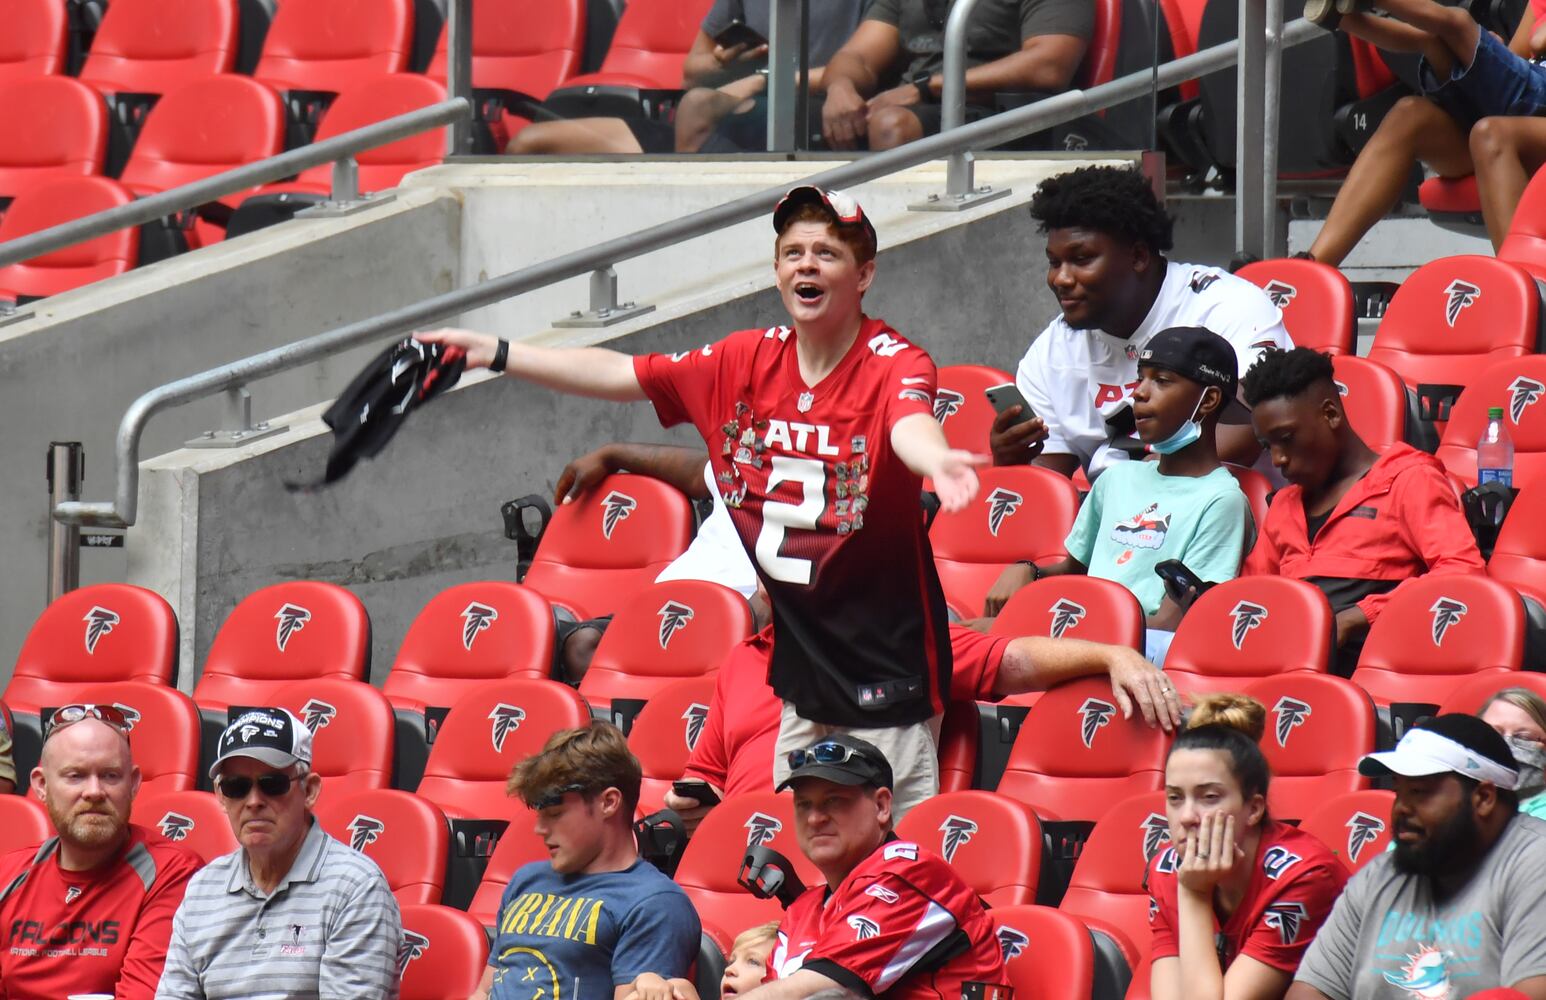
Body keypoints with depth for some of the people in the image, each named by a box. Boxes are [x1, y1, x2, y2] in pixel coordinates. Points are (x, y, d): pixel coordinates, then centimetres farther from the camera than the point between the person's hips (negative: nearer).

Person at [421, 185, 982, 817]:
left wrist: (936, 461, -60)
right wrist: (497, 354, 14)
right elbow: (621, 375, 15)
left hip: (887, 666, -6)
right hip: (800, 661, 7)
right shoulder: (748, 362, 6)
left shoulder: (893, 363, -13)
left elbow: (910, 422, -35)